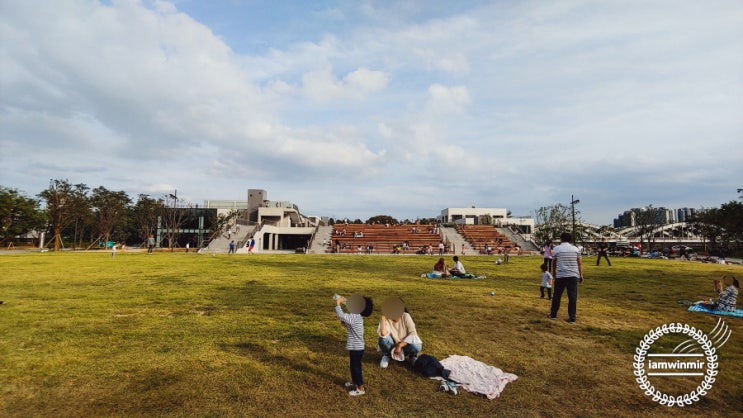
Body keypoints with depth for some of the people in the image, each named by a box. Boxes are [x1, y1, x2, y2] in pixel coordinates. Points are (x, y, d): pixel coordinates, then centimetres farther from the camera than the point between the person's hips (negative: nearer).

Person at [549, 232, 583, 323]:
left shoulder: (556, 249, 0)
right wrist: (581, 275, 12)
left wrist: (553, 273, 21)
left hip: (560, 276, -2)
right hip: (573, 276, 2)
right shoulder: (576, 249, 6)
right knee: (572, 297, 5)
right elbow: (579, 263, 5)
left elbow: (553, 263, 7)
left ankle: (553, 314, 18)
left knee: (557, 295, 10)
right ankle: (572, 317, 6)